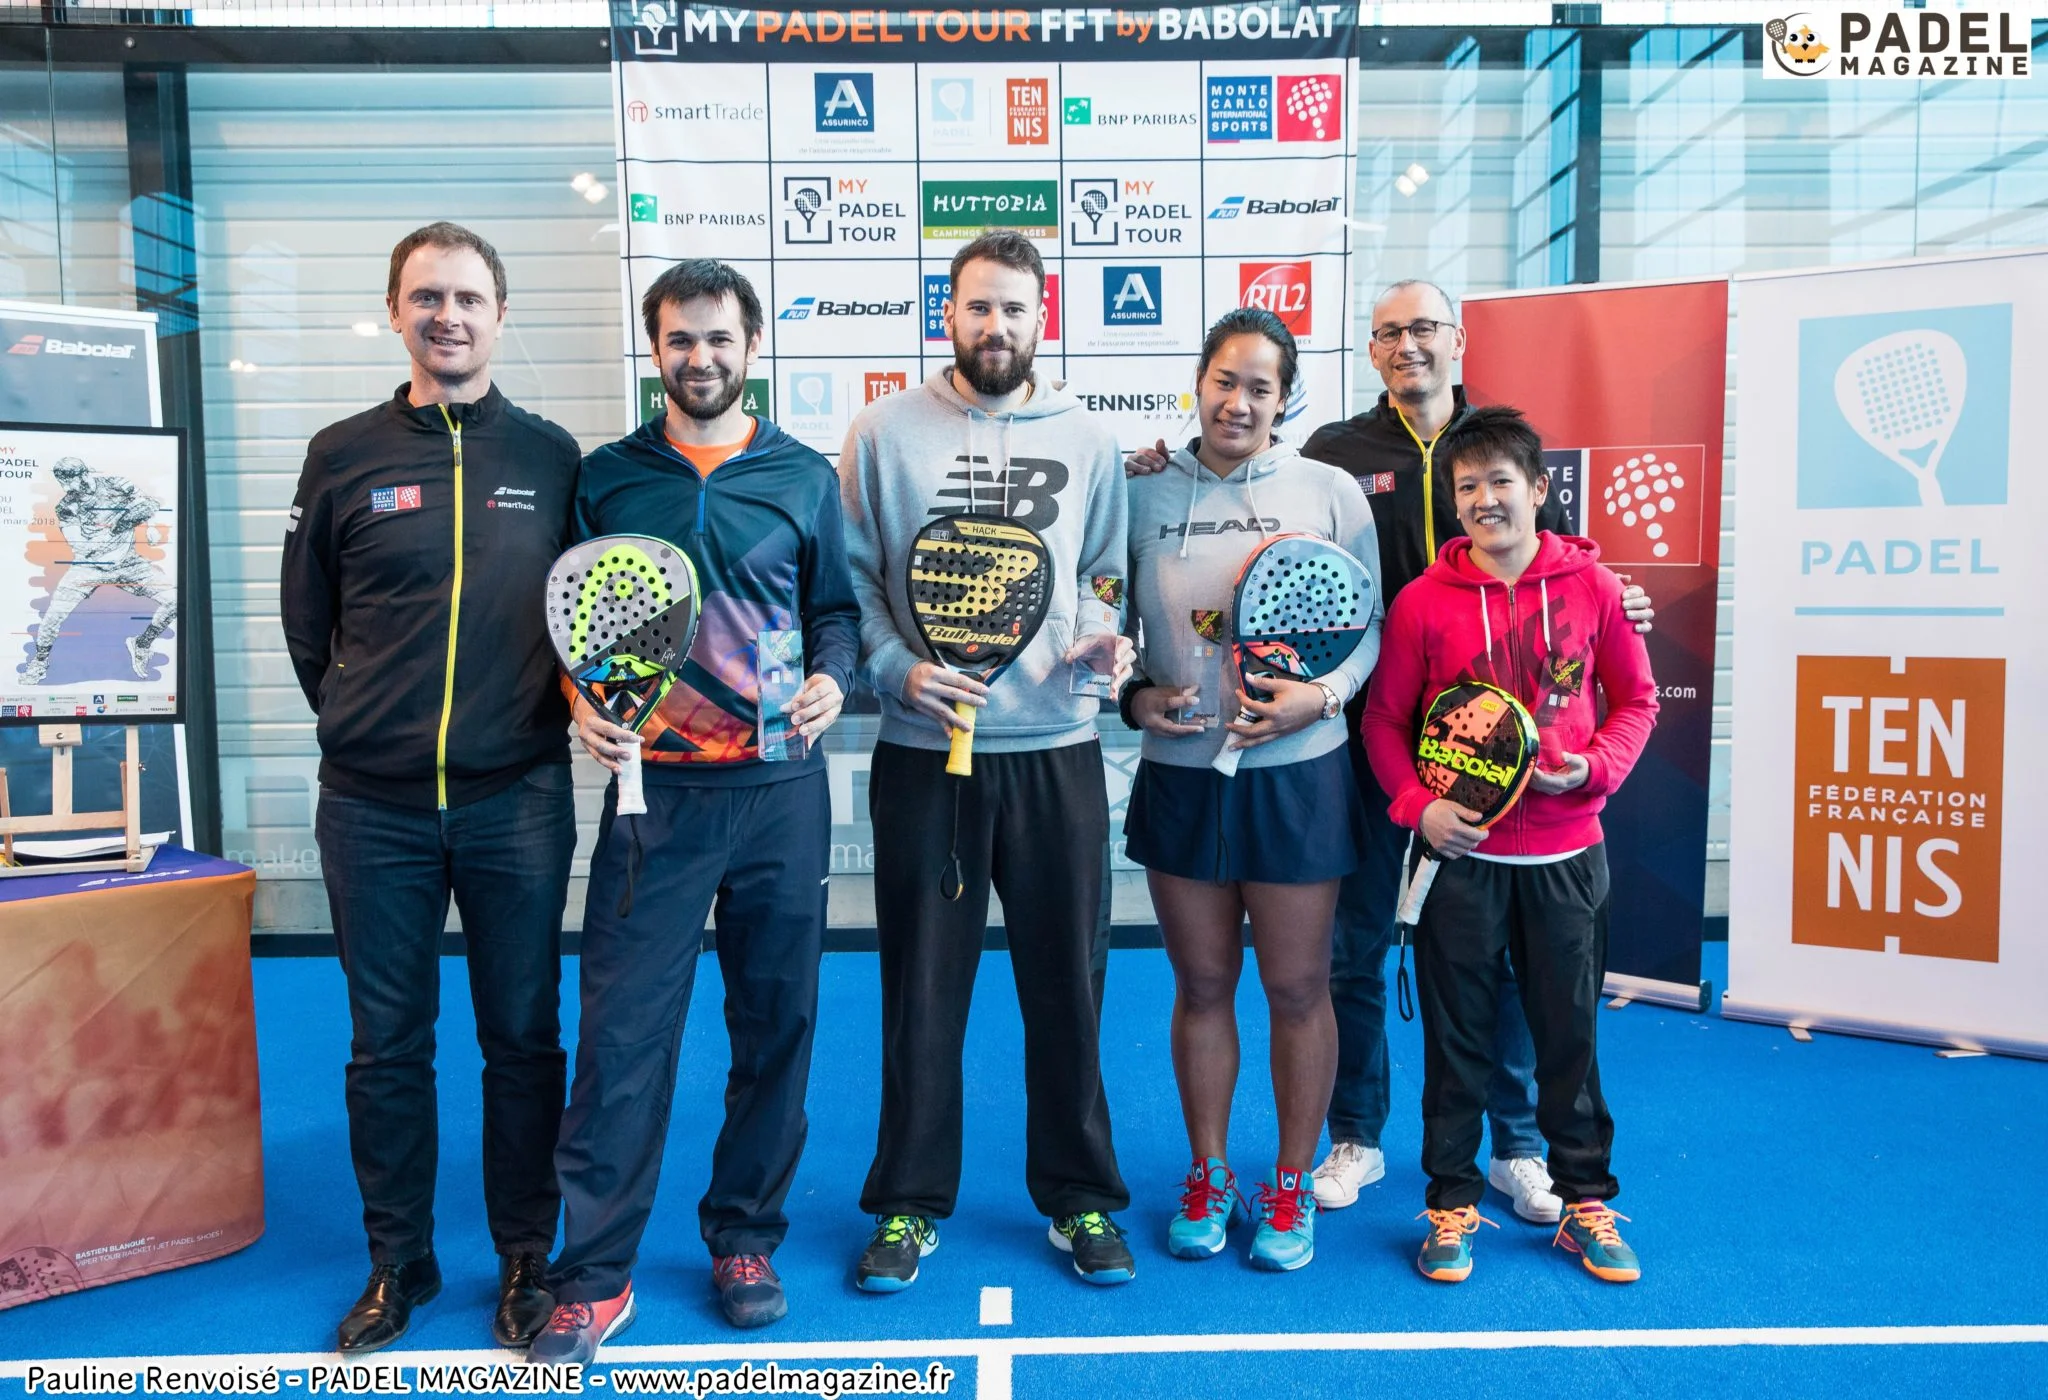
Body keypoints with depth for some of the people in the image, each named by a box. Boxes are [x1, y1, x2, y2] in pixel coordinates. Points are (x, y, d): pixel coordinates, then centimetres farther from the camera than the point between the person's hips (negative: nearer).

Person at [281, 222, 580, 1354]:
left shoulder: (551, 456, 4)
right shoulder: (343, 456, 4)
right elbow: (306, 620, 12)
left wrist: (564, 709, -1)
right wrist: (359, 719, 8)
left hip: (517, 802, -1)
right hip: (373, 807, 1)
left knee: (523, 1038, 8)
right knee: (386, 1045, 11)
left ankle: (526, 1260, 24)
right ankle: (396, 1262, 29)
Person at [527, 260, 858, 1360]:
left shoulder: (803, 477, 8)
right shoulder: (607, 478, 7)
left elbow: (836, 607, 11)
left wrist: (832, 678, -7)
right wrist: (584, 701, -8)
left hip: (780, 786, 1)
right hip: (654, 785, -1)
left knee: (775, 1020, 9)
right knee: (623, 1029, -1)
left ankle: (744, 1239, 27)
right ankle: (593, 1276, 14)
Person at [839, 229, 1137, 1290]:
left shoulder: (1085, 439, 8)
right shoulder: (886, 432, 3)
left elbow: (1105, 577, 14)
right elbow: (851, 578, 3)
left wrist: (1102, 637, -6)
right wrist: (896, 667, -12)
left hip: (1057, 750, 2)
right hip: (923, 752, -1)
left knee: (1065, 980, 9)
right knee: (922, 985, 7)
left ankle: (1078, 1194, 27)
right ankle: (911, 1201, 25)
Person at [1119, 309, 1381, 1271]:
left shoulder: (1331, 493, 1)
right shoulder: (1145, 496, 4)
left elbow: (1369, 626, 2)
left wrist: (1321, 694, -14)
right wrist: (1135, 695, -8)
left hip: (1296, 771, -1)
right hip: (1179, 771, 1)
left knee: (1297, 987, 7)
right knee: (1201, 983, 11)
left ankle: (1292, 1188, 26)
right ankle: (1208, 1176, 29)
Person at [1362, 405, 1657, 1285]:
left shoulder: (1590, 584, -1)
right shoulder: (1424, 600, -4)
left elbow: (1635, 699, 8)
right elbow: (1384, 719, 2)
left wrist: (1596, 766, -10)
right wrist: (1416, 805, -11)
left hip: (1565, 854, 1)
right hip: (1463, 854, -1)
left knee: (1569, 1031, 12)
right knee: (1457, 1036, 9)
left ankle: (1584, 1205, 30)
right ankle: (1452, 1205, 24)